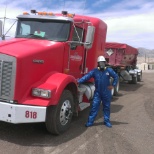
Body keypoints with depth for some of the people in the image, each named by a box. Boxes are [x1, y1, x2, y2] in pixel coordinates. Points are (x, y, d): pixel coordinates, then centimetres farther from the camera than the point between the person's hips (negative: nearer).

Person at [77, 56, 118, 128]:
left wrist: (113, 85, -1)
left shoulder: (109, 70, -3)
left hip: (106, 93, 1)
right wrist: (79, 81, -25)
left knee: (106, 107, 11)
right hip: (97, 93, 0)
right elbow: (87, 76, -14)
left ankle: (107, 121, 24)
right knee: (94, 107, 0)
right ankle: (90, 121, 7)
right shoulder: (95, 71, -4)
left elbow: (116, 77, 5)